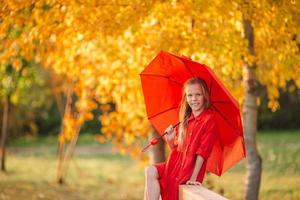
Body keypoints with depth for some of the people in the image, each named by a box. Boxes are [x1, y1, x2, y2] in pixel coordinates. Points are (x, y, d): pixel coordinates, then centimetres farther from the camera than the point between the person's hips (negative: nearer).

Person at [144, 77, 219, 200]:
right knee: (150, 171, -13)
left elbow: (203, 151, -16)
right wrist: (170, 141, -7)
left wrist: (193, 178, -20)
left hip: (190, 170, -7)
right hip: (176, 164, 7)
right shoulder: (186, 120, 11)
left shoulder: (209, 119, -11)